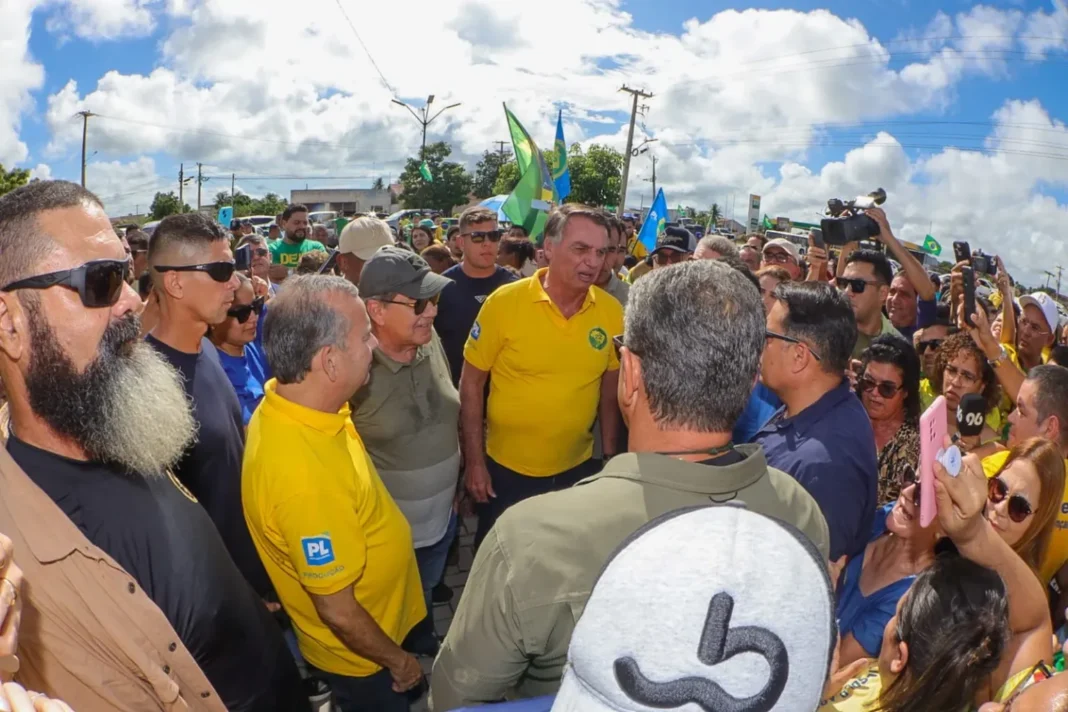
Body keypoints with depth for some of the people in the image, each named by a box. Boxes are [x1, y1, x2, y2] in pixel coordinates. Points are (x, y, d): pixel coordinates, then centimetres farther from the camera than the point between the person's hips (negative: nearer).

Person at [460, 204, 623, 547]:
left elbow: (611, 390, 4)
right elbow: (471, 382, -8)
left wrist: (610, 458, 7)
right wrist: (473, 460, -8)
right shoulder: (504, 302, -16)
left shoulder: (612, 312, -8)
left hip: (578, 469, 3)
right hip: (507, 470, -2)